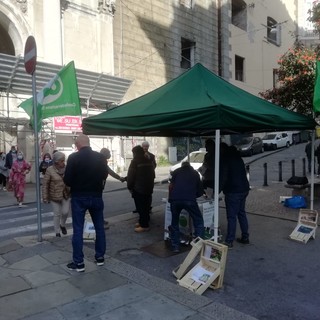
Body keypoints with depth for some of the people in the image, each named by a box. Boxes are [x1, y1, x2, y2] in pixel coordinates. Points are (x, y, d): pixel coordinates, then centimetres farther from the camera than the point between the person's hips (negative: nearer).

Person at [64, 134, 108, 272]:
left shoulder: (73, 157, -12)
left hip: (78, 197, -3)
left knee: (78, 230, 5)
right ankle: (100, 257, 24)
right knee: (99, 227, 15)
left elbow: (67, 180, -12)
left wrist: (75, 184, 9)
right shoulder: (100, 157, -2)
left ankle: (78, 262, 11)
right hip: (96, 196, 3)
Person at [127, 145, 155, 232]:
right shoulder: (149, 161, 11)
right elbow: (152, 174, 17)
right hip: (148, 188, 8)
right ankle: (143, 222, 27)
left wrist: (129, 187, -1)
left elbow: (131, 176, -13)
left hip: (138, 188, -8)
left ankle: (144, 225, 0)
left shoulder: (135, 162, -12)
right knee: (145, 206, 15)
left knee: (141, 207, -2)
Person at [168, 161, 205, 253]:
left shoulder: (176, 171, 25)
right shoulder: (195, 173, 27)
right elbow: (200, 192, 27)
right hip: (190, 200, -1)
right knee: (198, 221, 16)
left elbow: (171, 186, 14)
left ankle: (175, 246, 19)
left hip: (175, 200, 1)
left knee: (174, 222, 20)